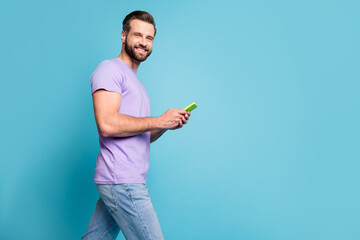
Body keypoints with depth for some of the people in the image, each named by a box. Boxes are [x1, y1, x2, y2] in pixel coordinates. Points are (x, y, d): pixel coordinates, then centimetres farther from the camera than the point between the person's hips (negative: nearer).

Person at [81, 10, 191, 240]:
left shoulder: (134, 81, 25)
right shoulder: (110, 69, -5)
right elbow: (107, 124, -20)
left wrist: (168, 125, 6)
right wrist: (159, 121, -12)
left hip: (128, 181, 9)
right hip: (122, 181, -9)